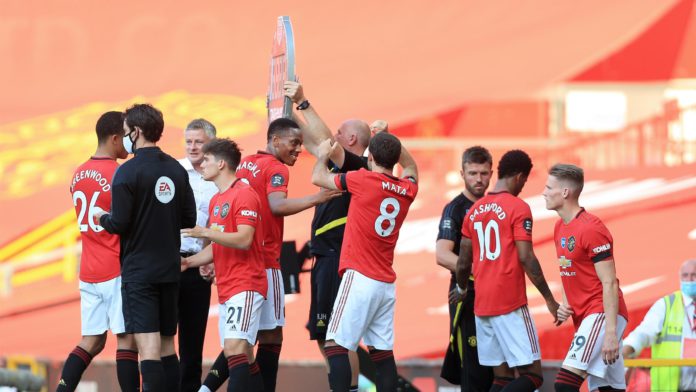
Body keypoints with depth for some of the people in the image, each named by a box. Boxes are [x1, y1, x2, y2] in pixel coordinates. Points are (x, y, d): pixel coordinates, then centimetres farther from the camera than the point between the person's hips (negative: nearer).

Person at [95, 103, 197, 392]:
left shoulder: (128, 171, -13)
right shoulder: (177, 170, 6)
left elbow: (119, 224, -15)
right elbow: (189, 219, 10)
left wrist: (101, 217, 6)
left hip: (138, 270, -6)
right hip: (170, 270, 6)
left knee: (148, 347, -11)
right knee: (167, 346, 13)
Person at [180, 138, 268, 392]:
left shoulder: (244, 195, -11)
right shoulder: (216, 200, 18)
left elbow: (244, 240, -21)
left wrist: (206, 233, -26)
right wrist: (188, 262, 13)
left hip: (245, 286, -10)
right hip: (226, 290, 10)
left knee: (234, 348, -20)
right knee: (243, 355, 9)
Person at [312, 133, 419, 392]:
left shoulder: (364, 180, -8)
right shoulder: (407, 190, 8)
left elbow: (318, 178, 7)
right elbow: (411, 166, 34)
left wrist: (323, 155, 25)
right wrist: (388, 139, 34)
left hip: (360, 279, -6)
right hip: (387, 283, 6)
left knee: (335, 346, -7)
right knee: (382, 350, 9)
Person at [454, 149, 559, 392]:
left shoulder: (475, 210, 12)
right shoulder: (518, 208, -7)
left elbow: (463, 262, 15)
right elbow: (526, 258, -13)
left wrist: (461, 289, 35)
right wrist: (550, 299, -7)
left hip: (481, 306, 7)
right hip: (510, 304, -7)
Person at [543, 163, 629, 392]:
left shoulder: (591, 229, -14)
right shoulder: (560, 228, 14)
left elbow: (609, 284, -16)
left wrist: (611, 332, -20)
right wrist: (565, 304, 5)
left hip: (601, 313, -9)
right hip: (584, 317, 9)